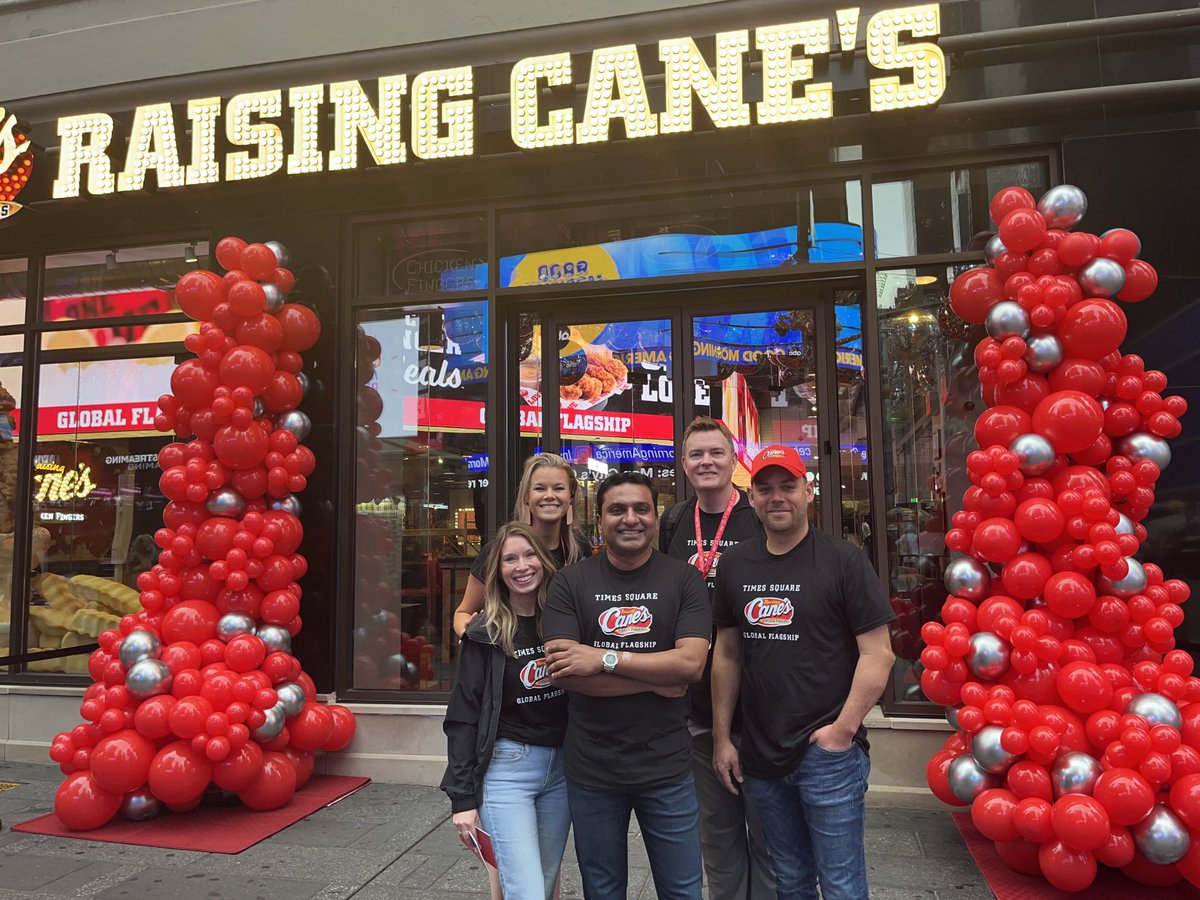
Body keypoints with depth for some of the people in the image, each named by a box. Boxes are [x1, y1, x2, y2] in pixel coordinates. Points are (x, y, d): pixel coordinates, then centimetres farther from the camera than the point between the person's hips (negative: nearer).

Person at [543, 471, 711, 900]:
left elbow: (691, 663, -14)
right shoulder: (569, 583, -3)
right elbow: (563, 671, -14)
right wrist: (658, 679, -15)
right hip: (592, 768, 1)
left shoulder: (684, 580, -3)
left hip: (666, 766, 0)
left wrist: (605, 658, -19)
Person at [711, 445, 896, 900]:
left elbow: (878, 653, -9)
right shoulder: (735, 564, 5)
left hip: (829, 754, -4)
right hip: (760, 756, 4)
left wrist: (843, 729, -14)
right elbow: (727, 655, 10)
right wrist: (722, 738, 8)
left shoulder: (844, 560, -8)